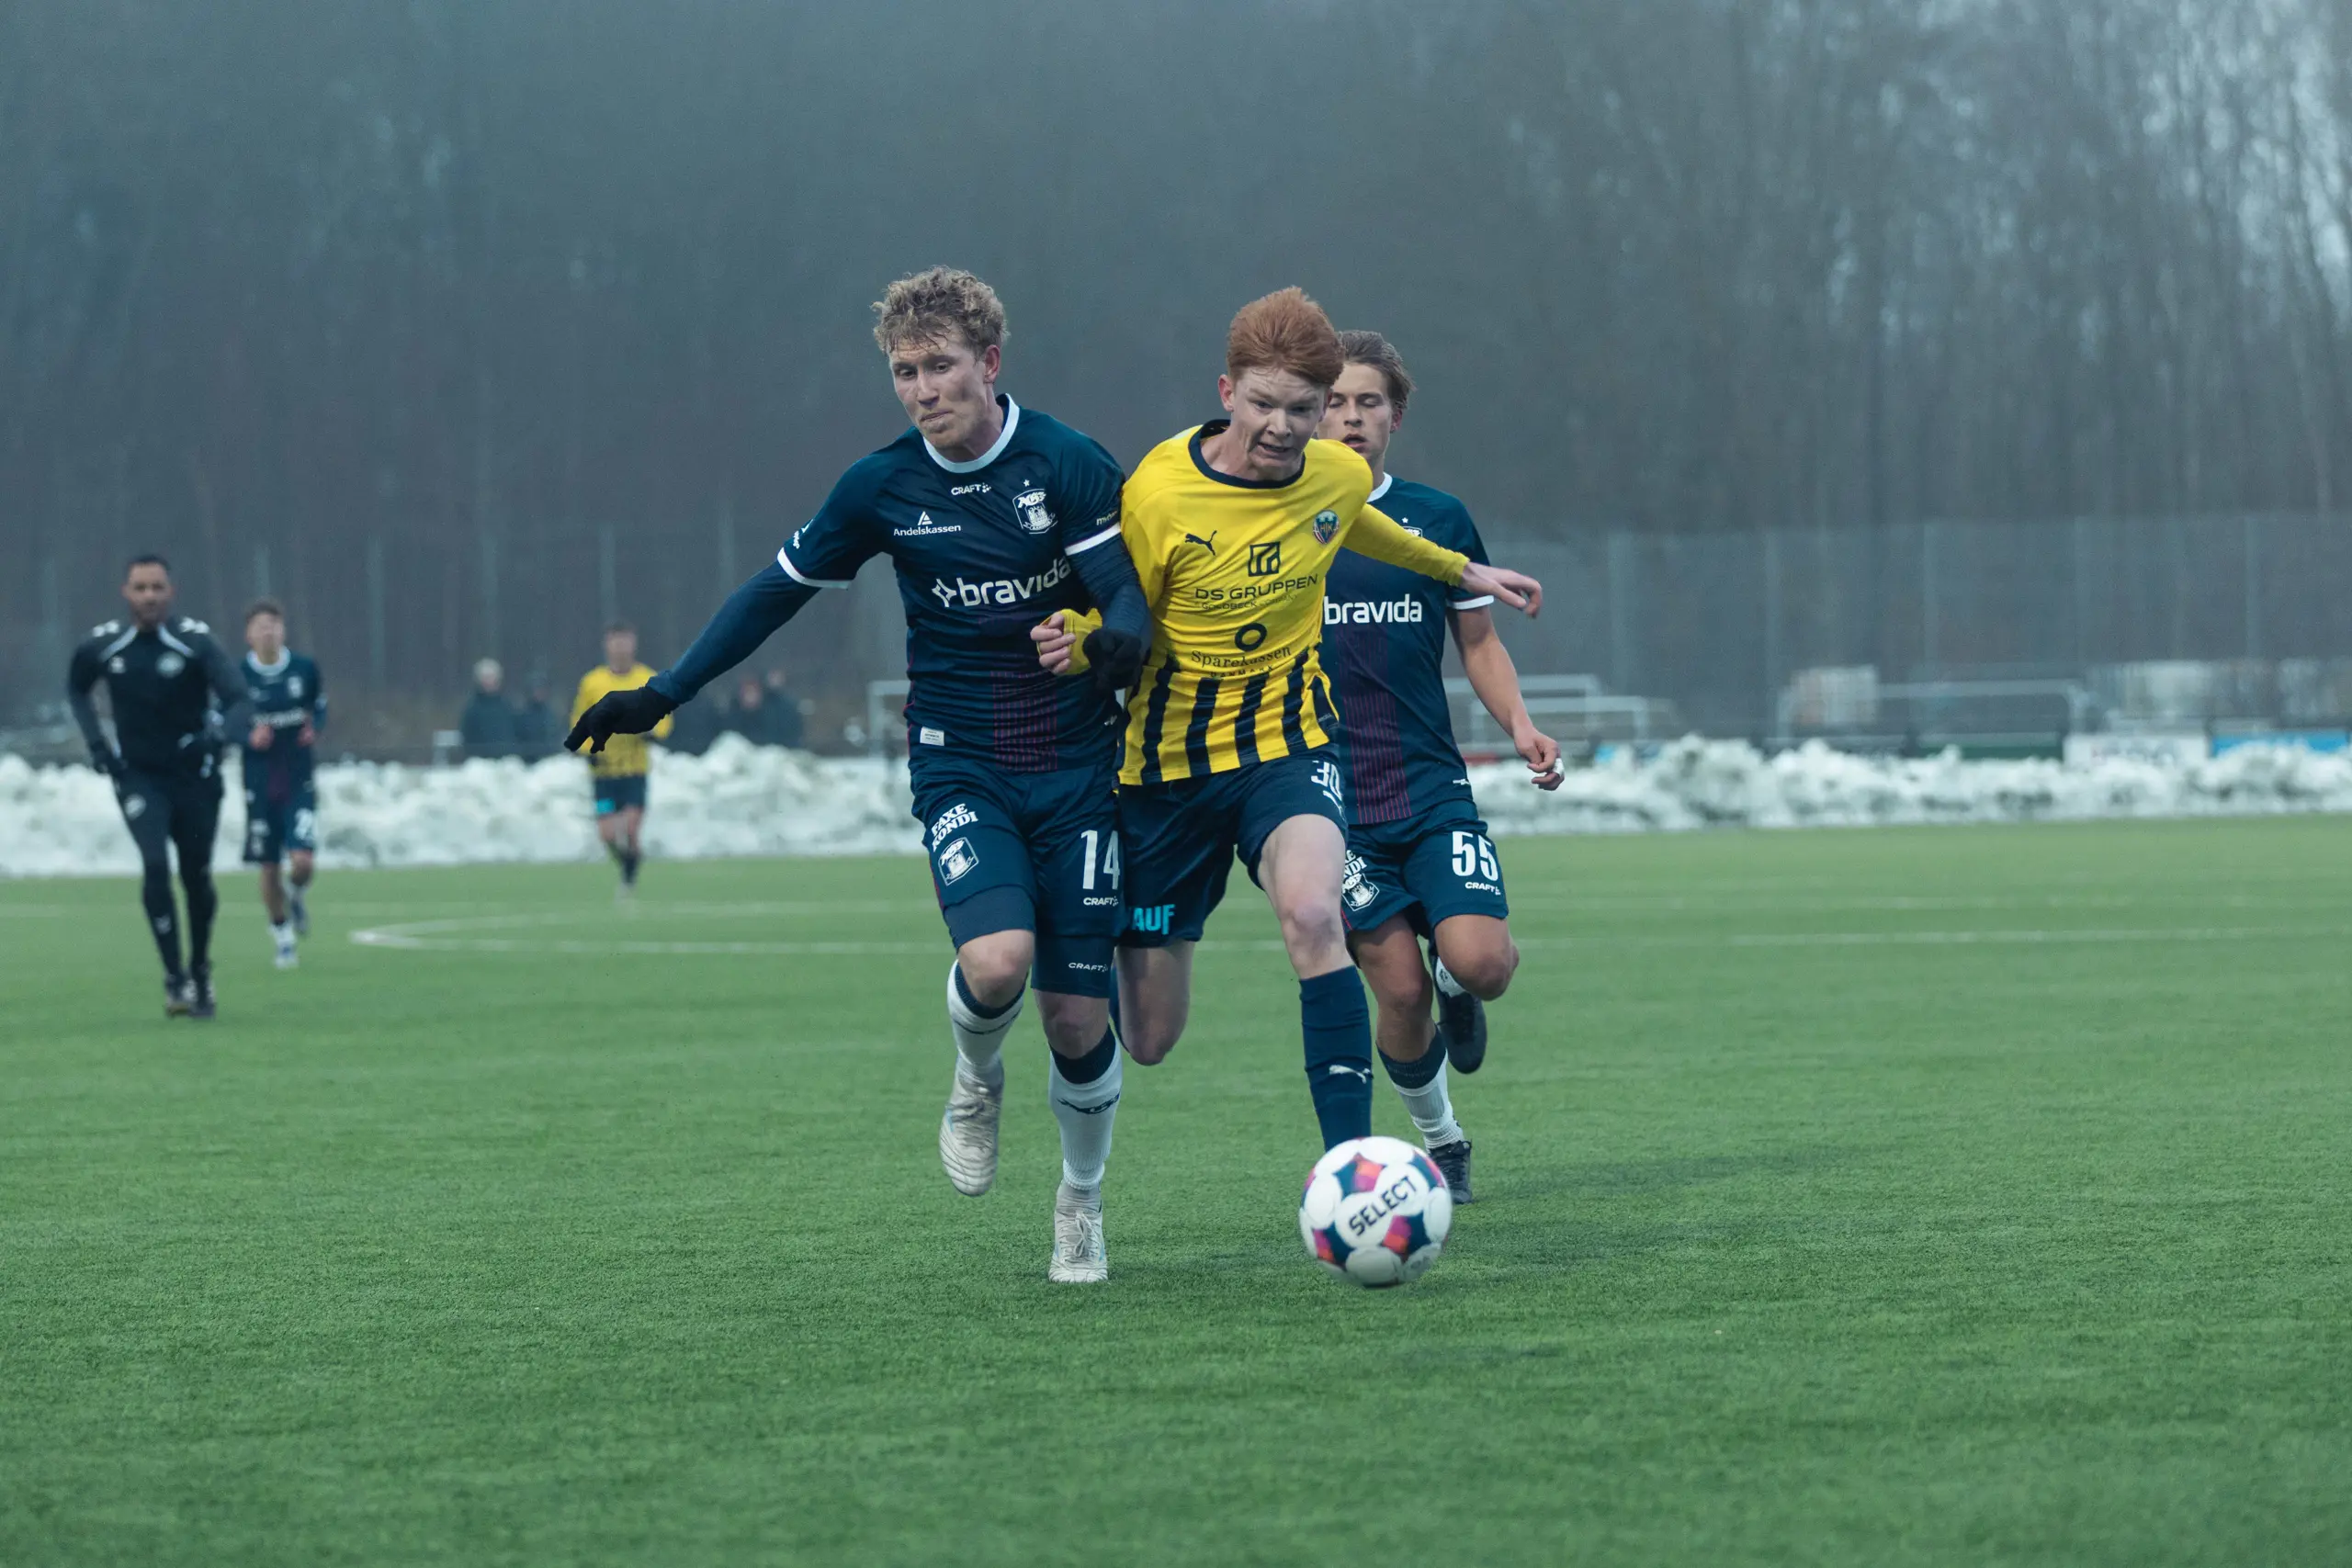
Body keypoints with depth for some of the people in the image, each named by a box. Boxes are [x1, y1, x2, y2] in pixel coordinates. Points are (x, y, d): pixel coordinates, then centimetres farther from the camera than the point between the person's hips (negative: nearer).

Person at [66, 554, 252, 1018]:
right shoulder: (102, 646, -6)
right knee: (156, 865, -19)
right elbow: (76, 690, 16)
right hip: (138, 776, 0)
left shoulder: (195, 642, -15)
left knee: (196, 876, 7)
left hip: (193, 774, 0)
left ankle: (200, 971, 30)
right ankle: (174, 977, -15)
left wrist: (217, 736, -39)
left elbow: (239, 702, -19)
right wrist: (97, 744, 3)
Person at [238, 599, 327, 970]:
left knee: (302, 861, -14)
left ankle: (297, 894, 23)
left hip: (299, 781, 0)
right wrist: (249, 737, -19)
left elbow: (321, 707, 15)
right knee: (269, 867, 3)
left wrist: (315, 729, -6)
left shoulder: (305, 669, -1)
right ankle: (282, 937, 24)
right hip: (260, 783, 0)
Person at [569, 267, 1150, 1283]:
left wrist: (1118, 635, -37)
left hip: (1074, 768, 0)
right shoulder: (882, 488, -2)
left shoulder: (1066, 464, -8)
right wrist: (663, 694, 7)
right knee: (996, 960, -27)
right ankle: (976, 1081, 9)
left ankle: (1081, 1206, 26)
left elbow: (1131, 596, -12)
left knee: (1077, 1016, -2)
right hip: (958, 767, 0)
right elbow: (780, 589, 10)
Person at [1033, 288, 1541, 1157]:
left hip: (1288, 741, 2)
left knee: (1312, 915, -33)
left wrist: (1461, 570, 31)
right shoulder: (1159, 492, -19)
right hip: (1169, 757, -1)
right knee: (1148, 1039, 4)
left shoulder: (1339, 476, -6)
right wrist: (1075, 645, -32)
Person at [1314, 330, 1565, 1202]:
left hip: (1432, 791, 1)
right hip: (1329, 796, -1)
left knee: (1479, 962, -19)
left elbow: (1479, 643, 12)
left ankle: (1460, 988, 18)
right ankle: (1438, 1138, 20)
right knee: (1401, 992, -7)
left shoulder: (1437, 520, 7)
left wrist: (1519, 724, -5)